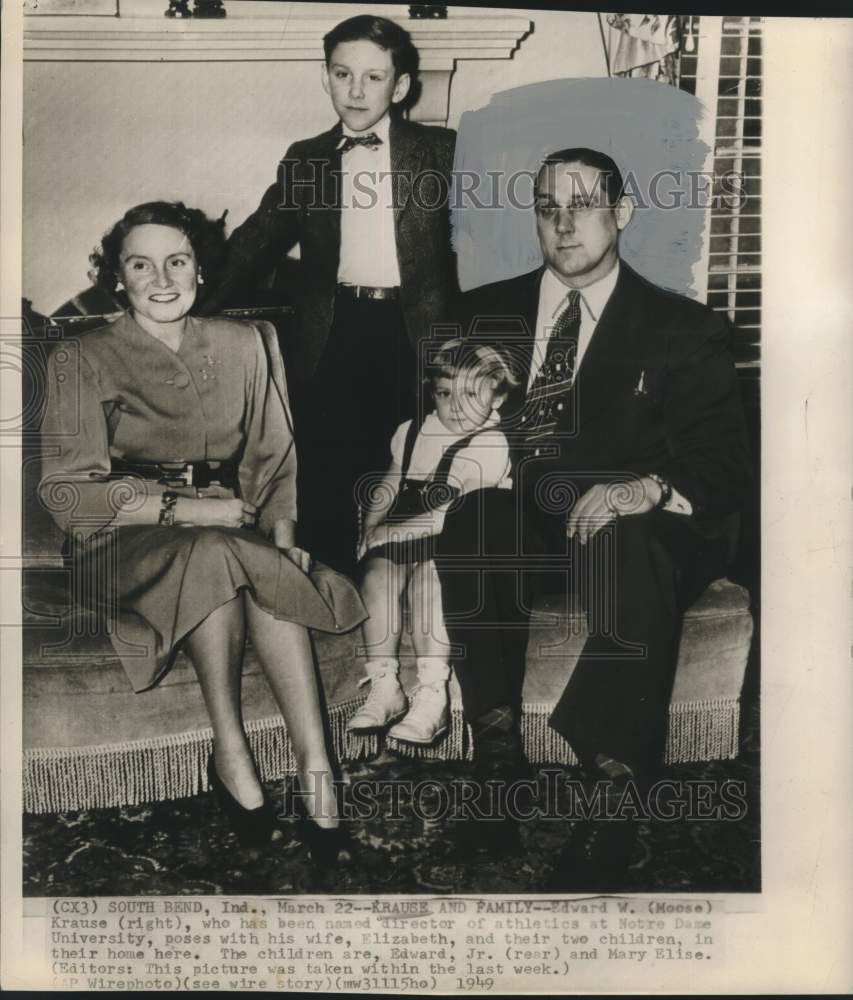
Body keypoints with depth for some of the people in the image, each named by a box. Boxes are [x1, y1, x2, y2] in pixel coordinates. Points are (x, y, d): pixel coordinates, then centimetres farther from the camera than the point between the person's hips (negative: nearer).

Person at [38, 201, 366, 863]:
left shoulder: (244, 345, 12)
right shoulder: (83, 360, 2)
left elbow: (273, 461, 11)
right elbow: (69, 491, -6)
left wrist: (282, 533, -9)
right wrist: (187, 509, -17)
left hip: (229, 530, 3)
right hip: (127, 543, -2)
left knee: (272, 568, -33)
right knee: (218, 553, -35)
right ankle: (313, 770, -29)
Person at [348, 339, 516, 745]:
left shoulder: (494, 445, -8)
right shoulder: (411, 433, 13)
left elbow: (460, 513, -17)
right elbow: (391, 483, 25)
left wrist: (392, 532, -16)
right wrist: (372, 522, 6)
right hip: (402, 538, 5)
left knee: (426, 574, -34)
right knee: (377, 572, -24)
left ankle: (431, 697, -28)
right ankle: (384, 688, -17)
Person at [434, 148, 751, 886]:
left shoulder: (686, 330, 7)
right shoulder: (488, 312, 16)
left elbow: (723, 468, -3)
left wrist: (650, 487, -25)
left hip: (628, 526, -2)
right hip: (514, 523, 2)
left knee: (631, 551, -37)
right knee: (468, 521, -32)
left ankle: (614, 796, -32)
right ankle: (498, 751, -24)